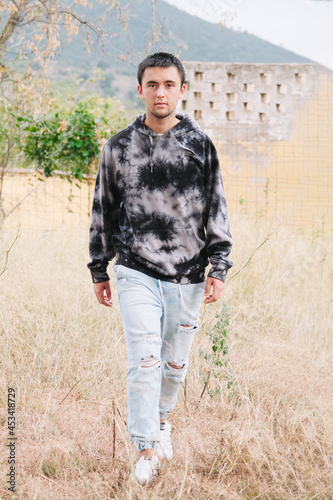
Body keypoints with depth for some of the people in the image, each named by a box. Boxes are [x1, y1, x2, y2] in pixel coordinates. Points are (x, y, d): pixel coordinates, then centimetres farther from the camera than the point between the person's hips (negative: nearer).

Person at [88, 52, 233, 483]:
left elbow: (217, 210, 4)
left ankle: (162, 417, 40)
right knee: (144, 361, -11)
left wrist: (219, 268, -2)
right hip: (137, 273, -1)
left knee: (175, 362, 13)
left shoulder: (200, 145, 2)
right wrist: (99, 272, 11)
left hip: (187, 276, 1)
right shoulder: (118, 148, 3)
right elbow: (103, 212, 10)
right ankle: (146, 451, -5)